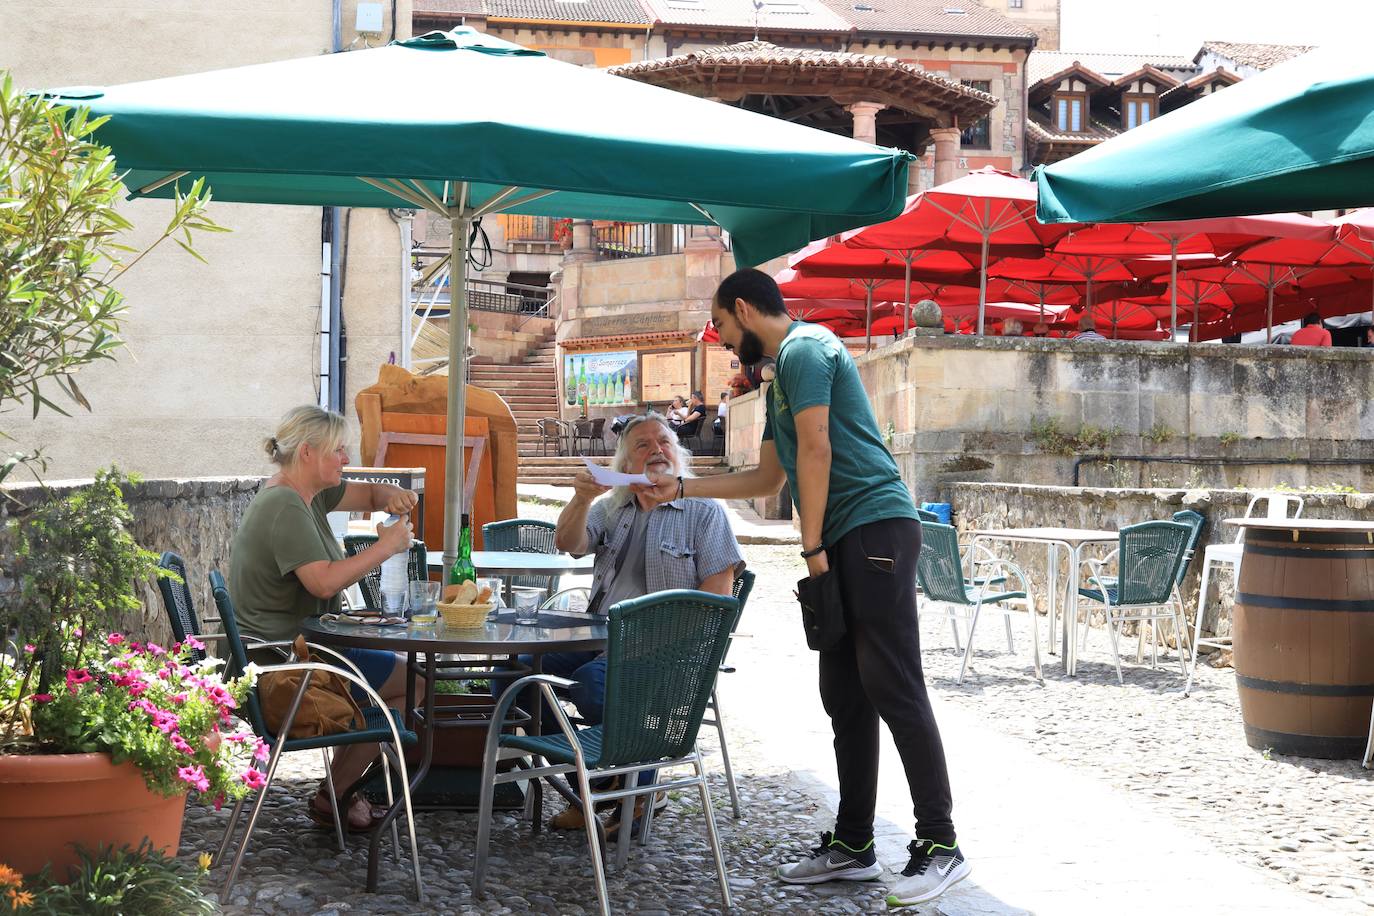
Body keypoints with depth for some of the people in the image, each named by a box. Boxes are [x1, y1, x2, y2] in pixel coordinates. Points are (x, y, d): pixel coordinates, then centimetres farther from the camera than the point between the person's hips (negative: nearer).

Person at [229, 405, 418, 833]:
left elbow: (370, 494, 18)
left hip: (293, 646, 11)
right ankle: (332, 799, 4)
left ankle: (341, 789, 23)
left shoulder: (307, 493, 9)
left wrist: (392, 496, -7)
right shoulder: (285, 507, -22)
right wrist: (387, 546, -22)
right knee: (409, 682, -4)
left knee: (395, 663, 25)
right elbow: (325, 581, -31)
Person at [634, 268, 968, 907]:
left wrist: (813, 548, -12)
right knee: (845, 696, 9)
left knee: (893, 689, -11)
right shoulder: (782, 377, 26)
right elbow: (768, 477, 33)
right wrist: (681, 488, 32)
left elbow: (816, 451, -13)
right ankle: (853, 846, 14)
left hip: (874, 528, -10)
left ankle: (939, 846, -9)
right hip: (843, 543, 10)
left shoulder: (804, 349, -5)